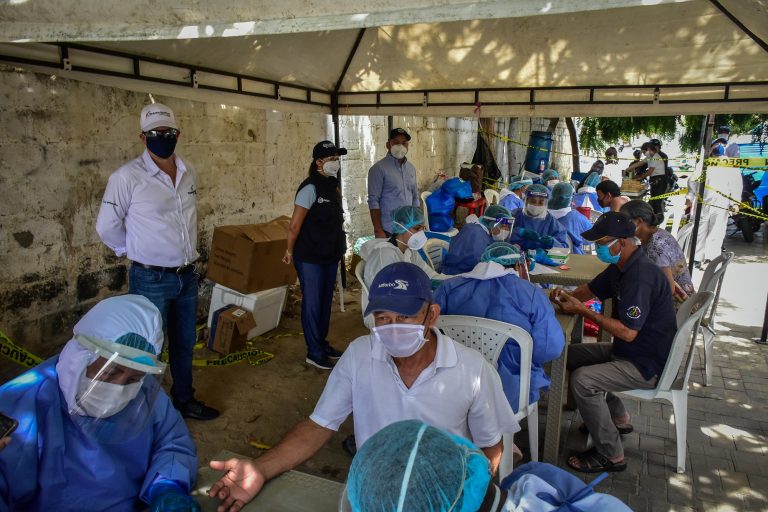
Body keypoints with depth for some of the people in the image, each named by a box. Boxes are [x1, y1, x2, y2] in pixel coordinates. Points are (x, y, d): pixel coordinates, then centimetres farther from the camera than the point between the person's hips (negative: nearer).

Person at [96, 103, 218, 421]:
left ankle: (184, 400, 36)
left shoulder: (189, 174, 5)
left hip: (187, 276, 6)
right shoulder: (128, 176, -13)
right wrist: (138, 252, 3)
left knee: (185, 343, 18)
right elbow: (107, 227, -5)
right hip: (151, 280, -6)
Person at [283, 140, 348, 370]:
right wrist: (290, 251, -8)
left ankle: (322, 342, 32)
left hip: (330, 256, 8)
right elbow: (295, 225, -16)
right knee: (313, 302, 2)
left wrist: (339, 248, 11)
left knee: (326, 300, 16)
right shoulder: (310, 188, -17)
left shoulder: (333, 187, 8)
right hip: (310, 257, -8)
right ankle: (314, 353, 13)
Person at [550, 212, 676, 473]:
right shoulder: (620, 267, 4)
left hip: (648, 365, -10)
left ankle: (611, 455, -6)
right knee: (572, 354, 13)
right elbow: (589, 289, 16)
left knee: (582, 380, -24)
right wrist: (566, 296, -6)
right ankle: (618, 418, 25)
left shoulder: (641, 276, -28)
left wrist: (583, 311, -25)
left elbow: (628, 332, -30)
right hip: (627, 351, 10)